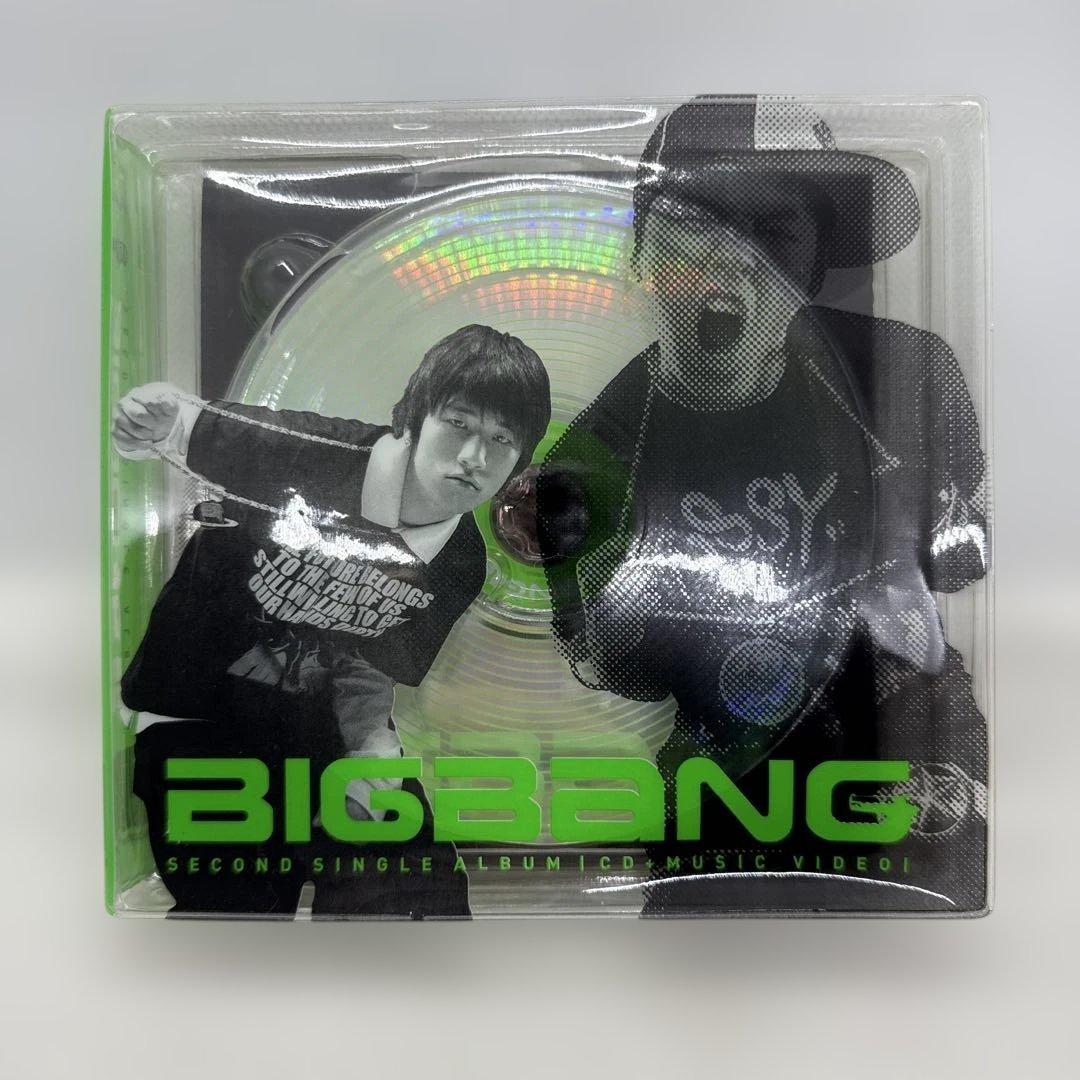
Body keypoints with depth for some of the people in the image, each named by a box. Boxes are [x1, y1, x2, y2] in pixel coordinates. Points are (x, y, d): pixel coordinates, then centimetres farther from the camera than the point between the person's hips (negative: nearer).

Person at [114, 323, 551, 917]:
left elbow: (366, 673, 2)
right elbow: (180, 431, -10)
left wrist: (373, 740, -15)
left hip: (307, 725, 4)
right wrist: (150, 414, -31)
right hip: (191, 714, -3)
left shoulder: (461, 566, -7)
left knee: (427, 890, 1)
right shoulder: (318, 454, -23)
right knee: (241, 901, -15)